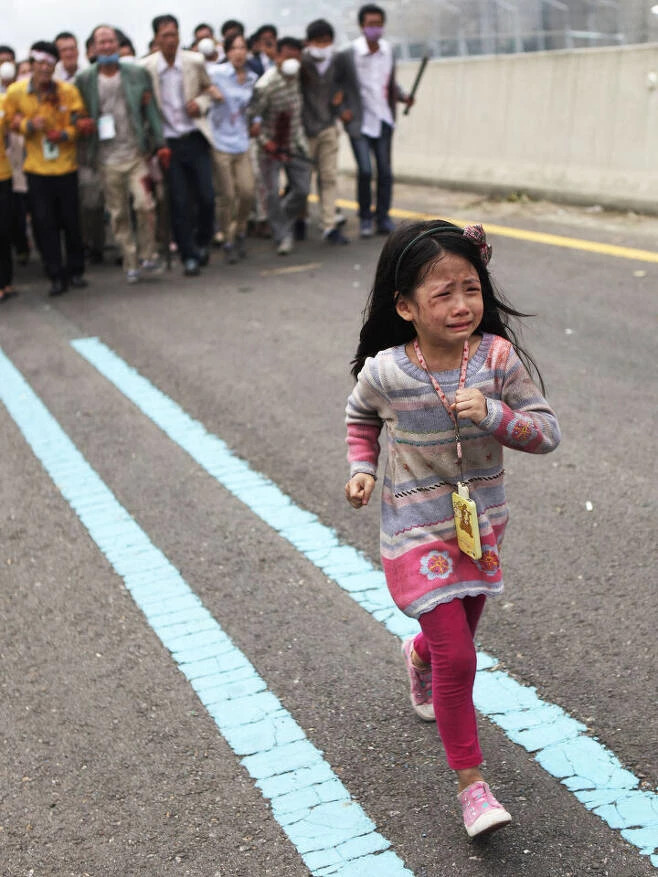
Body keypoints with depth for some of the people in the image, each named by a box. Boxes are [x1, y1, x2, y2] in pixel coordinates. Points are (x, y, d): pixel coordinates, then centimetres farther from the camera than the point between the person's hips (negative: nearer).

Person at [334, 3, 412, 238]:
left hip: (383, 120, 4)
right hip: (359, 122, -4)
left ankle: (383, 217, 18)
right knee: (365, 170, -12)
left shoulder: (388, 51, 5)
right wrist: (342, 110, -9)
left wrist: (403, 96, -1)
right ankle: (365, 218, 7)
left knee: (385, 171, 4)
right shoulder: (347, 55, -9)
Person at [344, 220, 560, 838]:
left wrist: (494, 414, -28)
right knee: (457, 659, -9)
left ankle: (419, 655, 63)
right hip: (417, 533, -3)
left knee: (458, 636, 25)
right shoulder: (385, 372, -17)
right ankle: (470, 784, 9)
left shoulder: (497, 357, -15)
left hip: (480, 525, 4)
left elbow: (547, 432, -13)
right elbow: (361, 418, 7)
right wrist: (362, 469, -5)